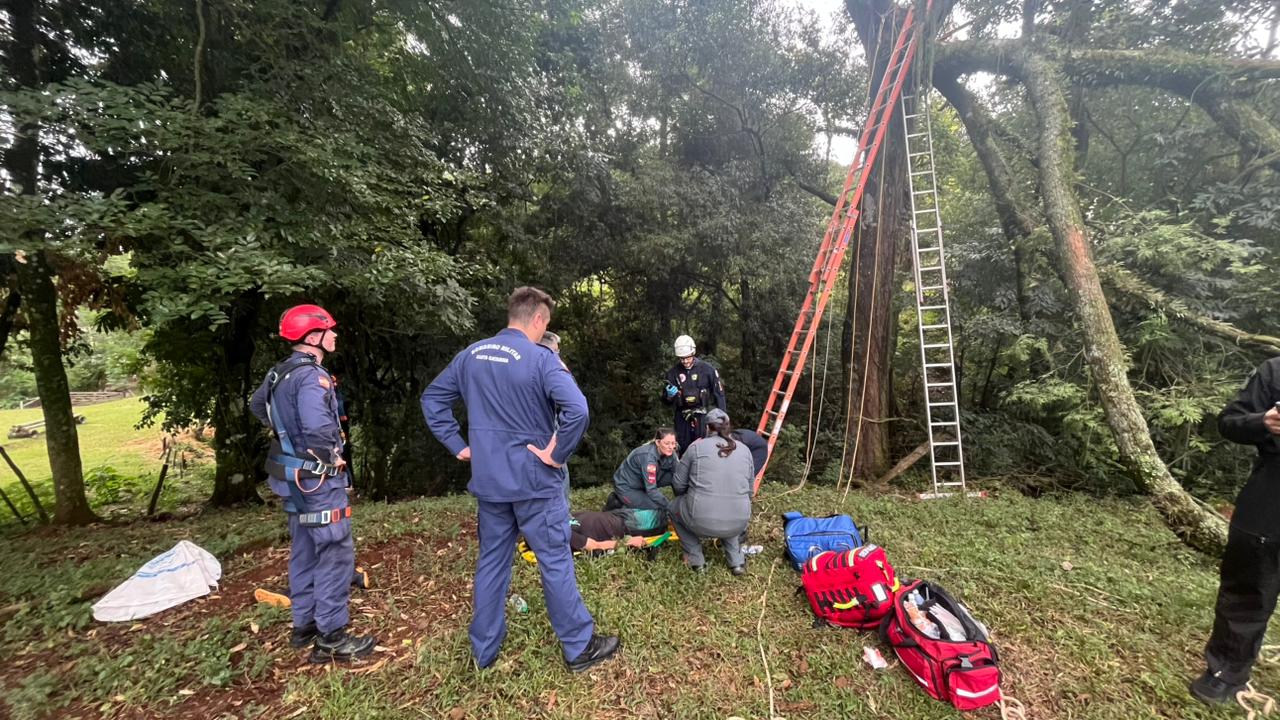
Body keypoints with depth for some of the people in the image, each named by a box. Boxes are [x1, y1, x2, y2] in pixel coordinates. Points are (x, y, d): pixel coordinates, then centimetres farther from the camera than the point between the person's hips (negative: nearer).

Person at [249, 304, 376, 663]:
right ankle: (331, 637, 10)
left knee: (304, 552, 19)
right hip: (319, 479, -10)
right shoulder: (311, 376, -23)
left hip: (293, 476, 10)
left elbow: (257, 405, 26)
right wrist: (332, 457, -19)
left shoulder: (279, 372, 7)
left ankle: (304, 625, 32)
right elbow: (318, 428, -37)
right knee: (335, 555, 0)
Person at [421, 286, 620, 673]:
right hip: (534, 479, -5)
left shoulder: (471, 355, 4)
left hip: (489, 480, 6)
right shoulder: (541, 358, -16)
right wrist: (558, 453, -16)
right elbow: (577, 409, -30)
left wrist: (459, 445, 9)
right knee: (556, 562, 7)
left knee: (491, 562, 18)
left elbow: (431, 398, 12)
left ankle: (484, 650, 32)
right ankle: (580, 647, 22)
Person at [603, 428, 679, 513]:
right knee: (657, 506, -21)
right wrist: (669, 506, -27)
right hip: (626, 487, -7)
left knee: (672, 476, -12)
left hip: (640, 483, 7)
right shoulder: (649, 456, -32)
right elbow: (651, 489, -31)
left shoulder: (668, 453, -12)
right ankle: (617, 503, -3)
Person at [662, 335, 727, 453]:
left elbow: (719, 392, 1)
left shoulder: (706, 369, -4)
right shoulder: (673, 373, 2)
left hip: (703, 416, -2)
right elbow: (666, 400, 9)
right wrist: (669, 394, -14)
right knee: (684, 451, 10)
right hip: (682, 418, 2)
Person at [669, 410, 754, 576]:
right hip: (738, 523, 4)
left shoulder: (697, 446, 2)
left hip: (702, 521, -3)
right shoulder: (744, 449, 11)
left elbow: (678, 484, 7)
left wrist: (690, 498, 28)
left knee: (675, 508, 28)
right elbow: (749, 490, 18)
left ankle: (695, 560, 22)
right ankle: (736, 561, 23)